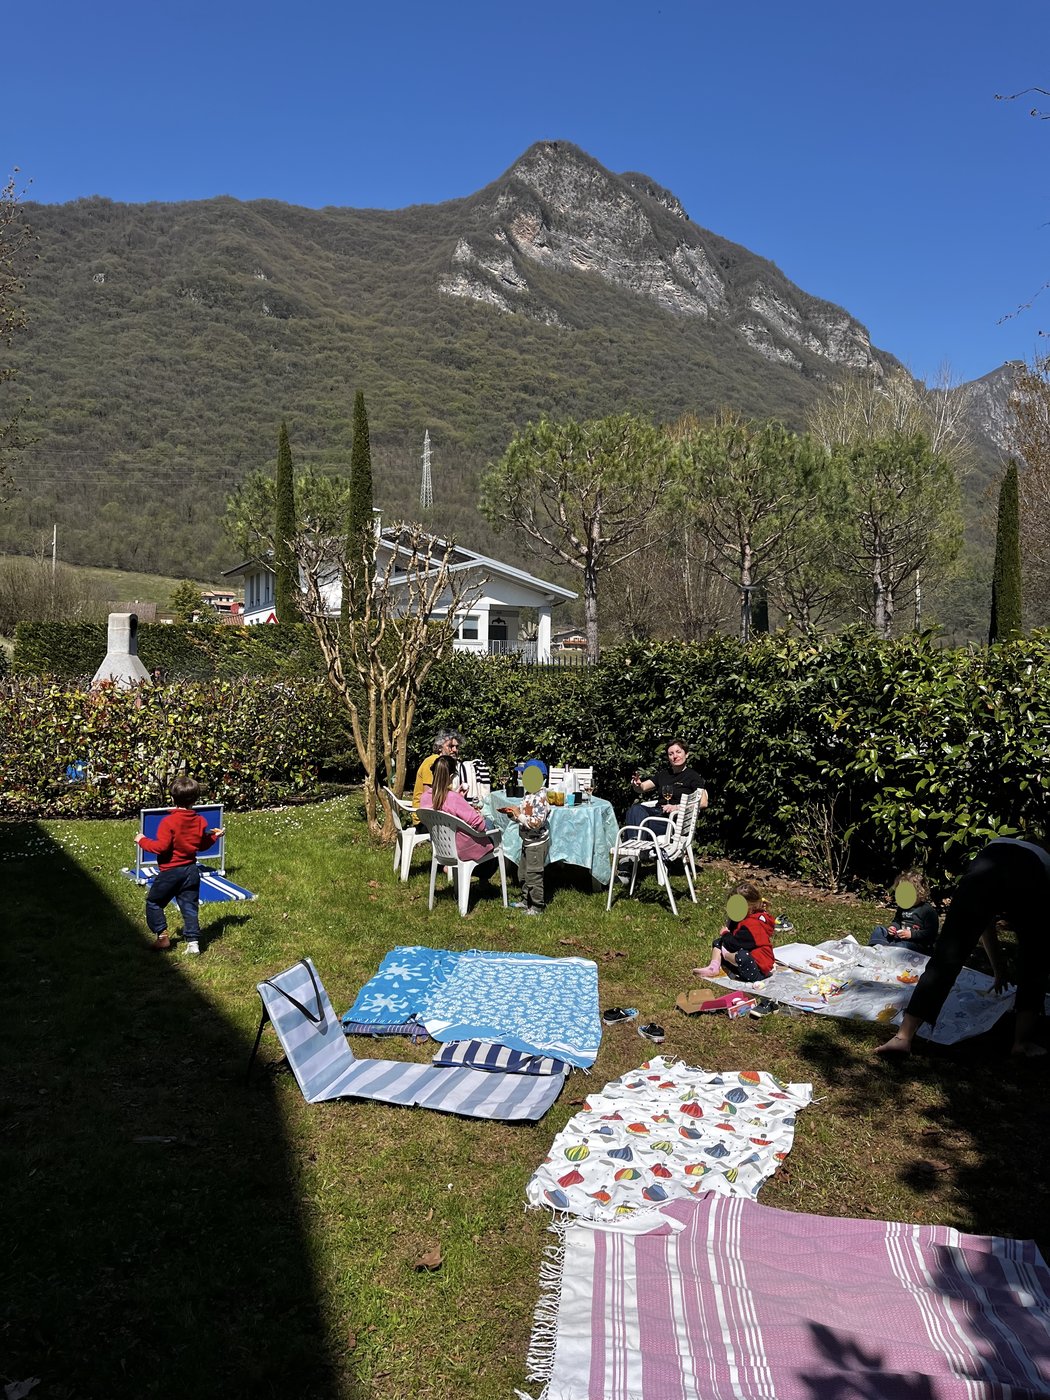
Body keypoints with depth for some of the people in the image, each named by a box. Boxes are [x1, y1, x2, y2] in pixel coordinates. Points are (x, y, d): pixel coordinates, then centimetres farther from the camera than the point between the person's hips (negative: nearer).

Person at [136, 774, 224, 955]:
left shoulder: (169, 821, -17)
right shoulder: (200, 821, 2)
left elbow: (161, 847, -20)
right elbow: (202, 845, 12)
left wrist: (143, 841, -6)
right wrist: (214, 836, 29)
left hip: (170, 872, -5)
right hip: (191, 871, 5)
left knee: (153, 902, 13)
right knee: (190, 906, 9)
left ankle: (162, 935, 9)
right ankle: (193, 941, 5)